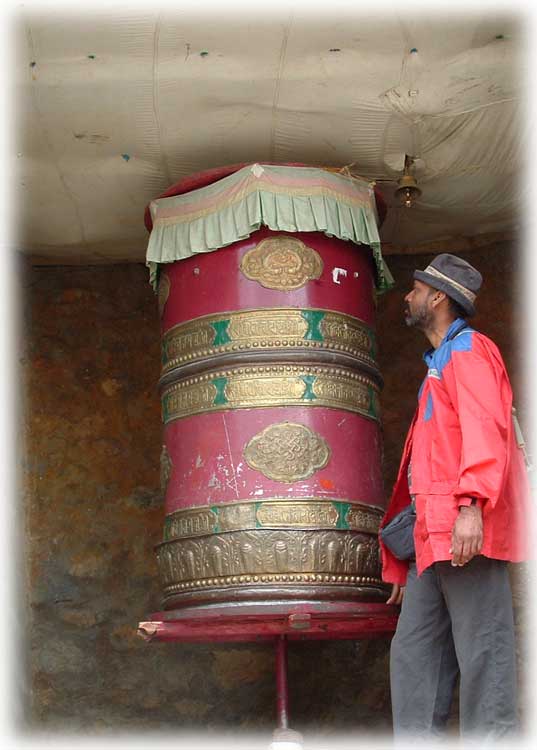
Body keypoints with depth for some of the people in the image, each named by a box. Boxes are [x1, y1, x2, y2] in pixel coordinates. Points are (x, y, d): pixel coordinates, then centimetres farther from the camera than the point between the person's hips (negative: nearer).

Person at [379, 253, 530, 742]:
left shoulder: (469, 349, 1)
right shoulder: (439, 364, 29)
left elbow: (484, 427, -15)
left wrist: (471, 503, -30)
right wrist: (403, 566, 25)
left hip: (467, 530, -10)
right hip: (434, 537, 10)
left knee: (481, 656, -9)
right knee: (414, 657, 5)